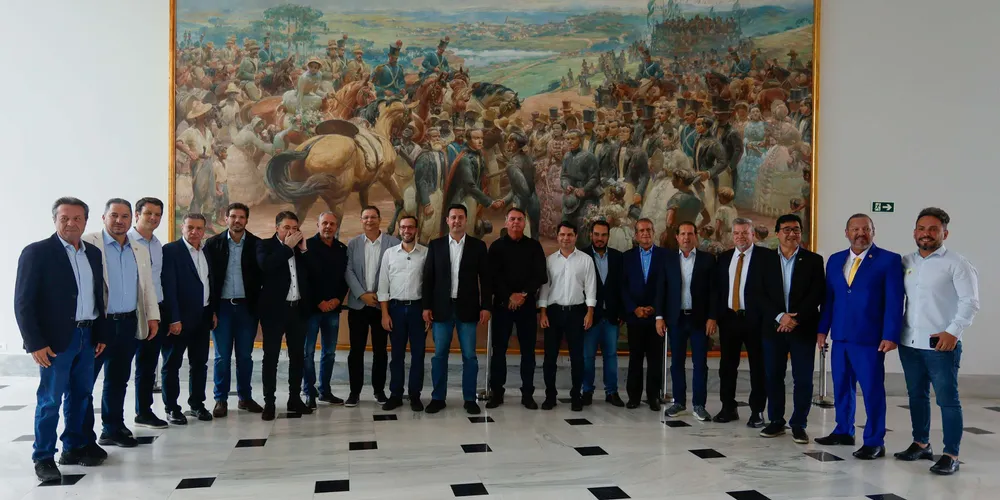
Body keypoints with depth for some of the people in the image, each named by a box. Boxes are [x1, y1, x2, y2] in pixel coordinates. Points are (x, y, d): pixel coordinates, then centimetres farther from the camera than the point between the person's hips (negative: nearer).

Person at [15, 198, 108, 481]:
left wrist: (100, 335, 12)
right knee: (50, 399, 0)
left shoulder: (93, 253, 10)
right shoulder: (36, 252, -8)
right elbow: (23, 303, -10)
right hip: (55, 339, -6)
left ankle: (74, 448, 27)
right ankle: (43, 458, 12)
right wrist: (35, 343, -15)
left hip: (87, 336, 6)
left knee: (80, 395, 14)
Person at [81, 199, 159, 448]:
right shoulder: (88, 243, -5)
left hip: (129, 323, 5)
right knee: (84, 380, 1)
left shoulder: (140, 251, 14)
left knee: (118, 379, 14)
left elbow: (147, 287, 16)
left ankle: (113, 429, 25)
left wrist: (153, 317, 8)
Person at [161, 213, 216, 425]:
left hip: (202, 317, 7)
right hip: (179, 317, -6)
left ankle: (197, 404, 23)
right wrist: (173, 318, -18)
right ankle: (171, 408, 13)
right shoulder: (170, 250, -9)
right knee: (172, 364, 4)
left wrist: (213, 311, 11)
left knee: (200, 363, 12)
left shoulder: (207, 252, 12)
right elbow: (168, 287, -14)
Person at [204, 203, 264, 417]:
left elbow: (262, 275, 2)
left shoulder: (256, 244, 2)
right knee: (222, 356, 4)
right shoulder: (213, 243, 0)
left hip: (246, 306, 1)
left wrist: (259, 305, -4)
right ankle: (221, 399, 14)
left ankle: (245, 397, 20)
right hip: (222, 306, -1)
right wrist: (210, 308, -7)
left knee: (245, 355, 8)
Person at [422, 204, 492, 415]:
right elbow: (428, 277, 4)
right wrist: (426, 306, -2)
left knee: (469, 356, 2)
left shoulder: (478, 246, 3)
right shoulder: (435, 245, 5)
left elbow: (485, 278, 3)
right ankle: (438, 398, 15)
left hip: (467, 308, -1)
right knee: (439, 355, 5)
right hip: (441, 307, 1)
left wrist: (486, 306, -3)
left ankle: (470, 399, 12)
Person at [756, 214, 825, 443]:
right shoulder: (766, 260, 6)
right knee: (773, 377, 7)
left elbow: (817, 295, -5)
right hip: (773, 327, 2)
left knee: (803, 379, 1)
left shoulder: (813, 260, 2)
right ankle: (776, 421, 18)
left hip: (803, 328, -1)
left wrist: (795, 319, -14)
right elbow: (761, 294, 0)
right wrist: (779, 316, -13)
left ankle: (798, 424, 13)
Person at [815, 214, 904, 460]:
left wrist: (890, 336, -15)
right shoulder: (835, 260, 12)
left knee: (872, 390, 1)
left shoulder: (889, 260, -3)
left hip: (869, 338, -5)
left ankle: (875, 442, 10)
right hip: (840, 336, 5)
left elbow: (894, 302, -8)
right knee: (841, 386, 13)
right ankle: (844, 431, 26)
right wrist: (822, 329, 9)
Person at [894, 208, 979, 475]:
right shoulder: (906, 262, 10)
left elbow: (970, 302, -9)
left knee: (947, 399, 0)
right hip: (909, 343, 5)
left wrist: (953, 331, -17)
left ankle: (951, 455, 8)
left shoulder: (956, 263, -5)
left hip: (941, 344, -5)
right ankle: (921, 444, 29)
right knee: (916, 396, 15)